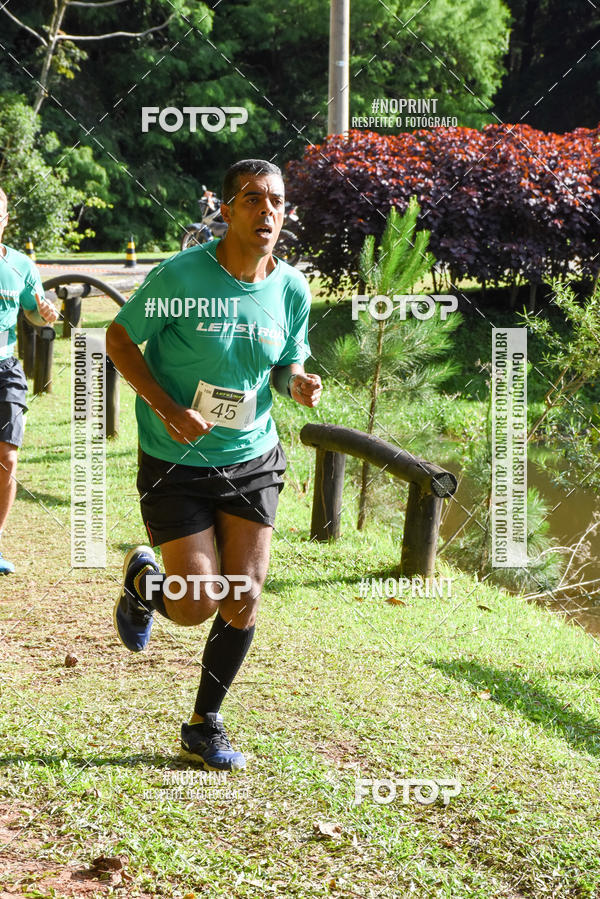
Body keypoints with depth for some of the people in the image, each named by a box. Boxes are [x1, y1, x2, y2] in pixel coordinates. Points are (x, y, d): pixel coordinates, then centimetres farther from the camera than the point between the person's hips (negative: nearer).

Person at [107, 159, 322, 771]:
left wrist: (298, 383, -12)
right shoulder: (181, 275, -17)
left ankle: (205, 726, 20)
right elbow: (119, 338, -6)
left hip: (252, 459, 4)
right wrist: (167, 407, -19)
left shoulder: (291, 289, -2)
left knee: (242, 600, 0)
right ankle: (144, 581, 31)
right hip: (176, 463, -4)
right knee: (197, 605, -7)